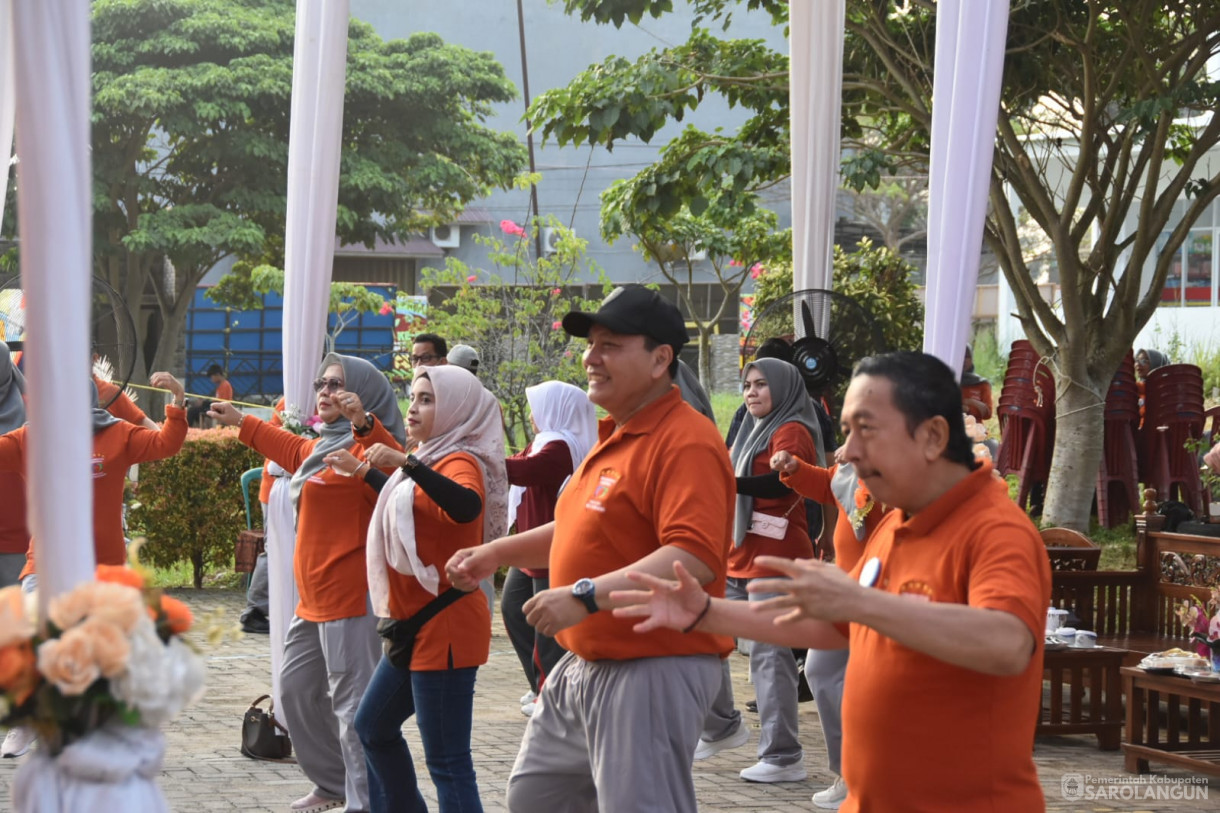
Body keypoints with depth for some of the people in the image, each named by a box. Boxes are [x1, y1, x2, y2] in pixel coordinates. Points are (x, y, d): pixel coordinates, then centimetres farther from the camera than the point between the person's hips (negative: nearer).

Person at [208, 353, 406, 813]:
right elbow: (291, 449, 41)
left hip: (350, 598, -11)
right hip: (314, 598, 11)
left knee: (352, 703, -11)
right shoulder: (321, 447, 18)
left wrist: (363, 423, -50)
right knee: (296, 688, 21)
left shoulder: (365, 446, -12)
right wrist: (240, 423, 52)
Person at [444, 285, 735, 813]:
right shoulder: (615, 438, 15)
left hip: (653, 671, -11)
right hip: (584, 666, 11)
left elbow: (695, 558, -30)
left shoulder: (685, 443, -18)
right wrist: (497, 552, 18)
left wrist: (586, 596, -33)